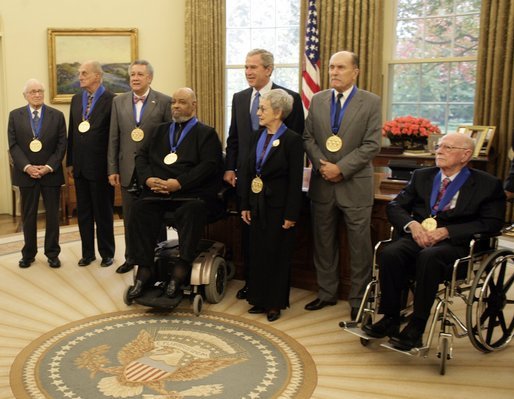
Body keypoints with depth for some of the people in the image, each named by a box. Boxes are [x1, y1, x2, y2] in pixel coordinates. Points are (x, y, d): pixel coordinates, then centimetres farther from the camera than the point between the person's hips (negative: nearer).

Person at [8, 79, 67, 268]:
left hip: (51, 173, 0)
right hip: (26, 173, 1)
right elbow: (13, 145, -1)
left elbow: (61, 145, -2)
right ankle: (28, 253, 20)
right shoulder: (15, 115, 4)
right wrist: (27, 167, -14)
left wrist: (49, 167, -13)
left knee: (52, 215, 6)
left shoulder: (57, 115, 2)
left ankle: (52, 253, 16)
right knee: (28, 216, 9)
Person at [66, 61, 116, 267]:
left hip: (100, 165, -6)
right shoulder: (76, 99, 10)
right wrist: (70, 162, 9)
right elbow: (71, 132, 12)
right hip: (80, 166, 6)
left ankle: (107, 253, 21)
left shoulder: (111, 100, -10)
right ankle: (87, 252, 26)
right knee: (83, 212, 13)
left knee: (103, 212, 7)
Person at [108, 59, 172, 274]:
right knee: (129, 218, 12)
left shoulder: (164, 102, -4)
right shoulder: (119, 101, 7)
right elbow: (113, 138, 7)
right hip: (128, 170, 3)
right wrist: (112, 169, 3)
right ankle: (131, 257, 27)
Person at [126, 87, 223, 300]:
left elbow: (209, 165, -6)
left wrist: (179, 183, -17)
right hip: (157, 190, 4)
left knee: (191, 211, -36)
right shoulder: (160, 130, 25)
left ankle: (181, 268, -29)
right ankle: (144, 269, -20)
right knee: (139, 208, -25)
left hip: (191, 192, -4)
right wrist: (148, 178, -5)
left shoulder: (206, 133, 8)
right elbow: (141, 156, 17)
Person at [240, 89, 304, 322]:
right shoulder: (260, 137, 8)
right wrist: (245, 205, 7)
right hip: (258, 205, 6)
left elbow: (295, 180, -13)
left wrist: (291, 215, -15)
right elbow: (248, 172, 11)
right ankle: (260, 299, 26)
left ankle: (275, 303, 20)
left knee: (277, 255, 6)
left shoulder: (292, 140, -11)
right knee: (258, 253, 12)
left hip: (278, 206, -6)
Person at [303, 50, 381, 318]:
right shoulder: (318, 100, 8)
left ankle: (359, 299, 18)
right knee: (323, 243, 13)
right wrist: (322, 165, -11)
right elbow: (308, 137, 5)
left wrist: (341, 168, -16)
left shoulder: (371, 102, -3)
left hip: (355, 185, -3)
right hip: (322, 184, 4)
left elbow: (372, 145, -9)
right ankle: (326, 293, 28)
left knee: (359, 246, 4)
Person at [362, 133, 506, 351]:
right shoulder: (421, 176, 19)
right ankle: (390, 319, -17)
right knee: (389, 253, -29)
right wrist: (412, 224, -8)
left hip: (455, 244, -3)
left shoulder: (488, 184, 7)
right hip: (417, 238, 4)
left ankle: (416, 328, -27)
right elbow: (395, 206, 15)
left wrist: (446, 231, -13)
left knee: (428, 257, -37)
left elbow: (491, 224, -3)